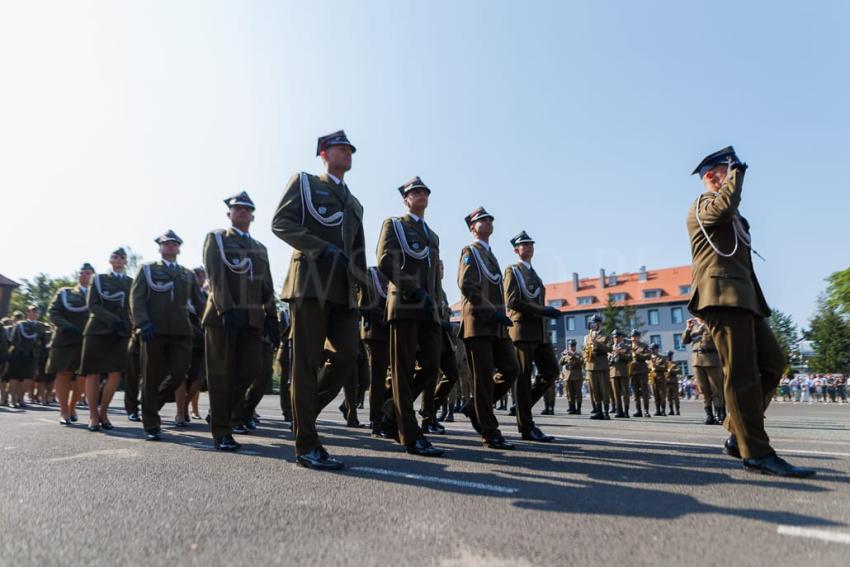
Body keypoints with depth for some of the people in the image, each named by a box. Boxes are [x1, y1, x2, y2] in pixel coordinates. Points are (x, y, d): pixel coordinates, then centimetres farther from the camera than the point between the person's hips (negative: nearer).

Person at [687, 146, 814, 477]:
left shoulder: (728, 215, 31)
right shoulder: (702, 205, 1)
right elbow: (725, 208, -23)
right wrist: (738, 173, -6)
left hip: (742, 297, 10)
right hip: (723, 295, -10)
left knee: (772, 362, 7)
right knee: (742, 373, -12)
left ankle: (738, 435, 11)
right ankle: (756, 452, -10)